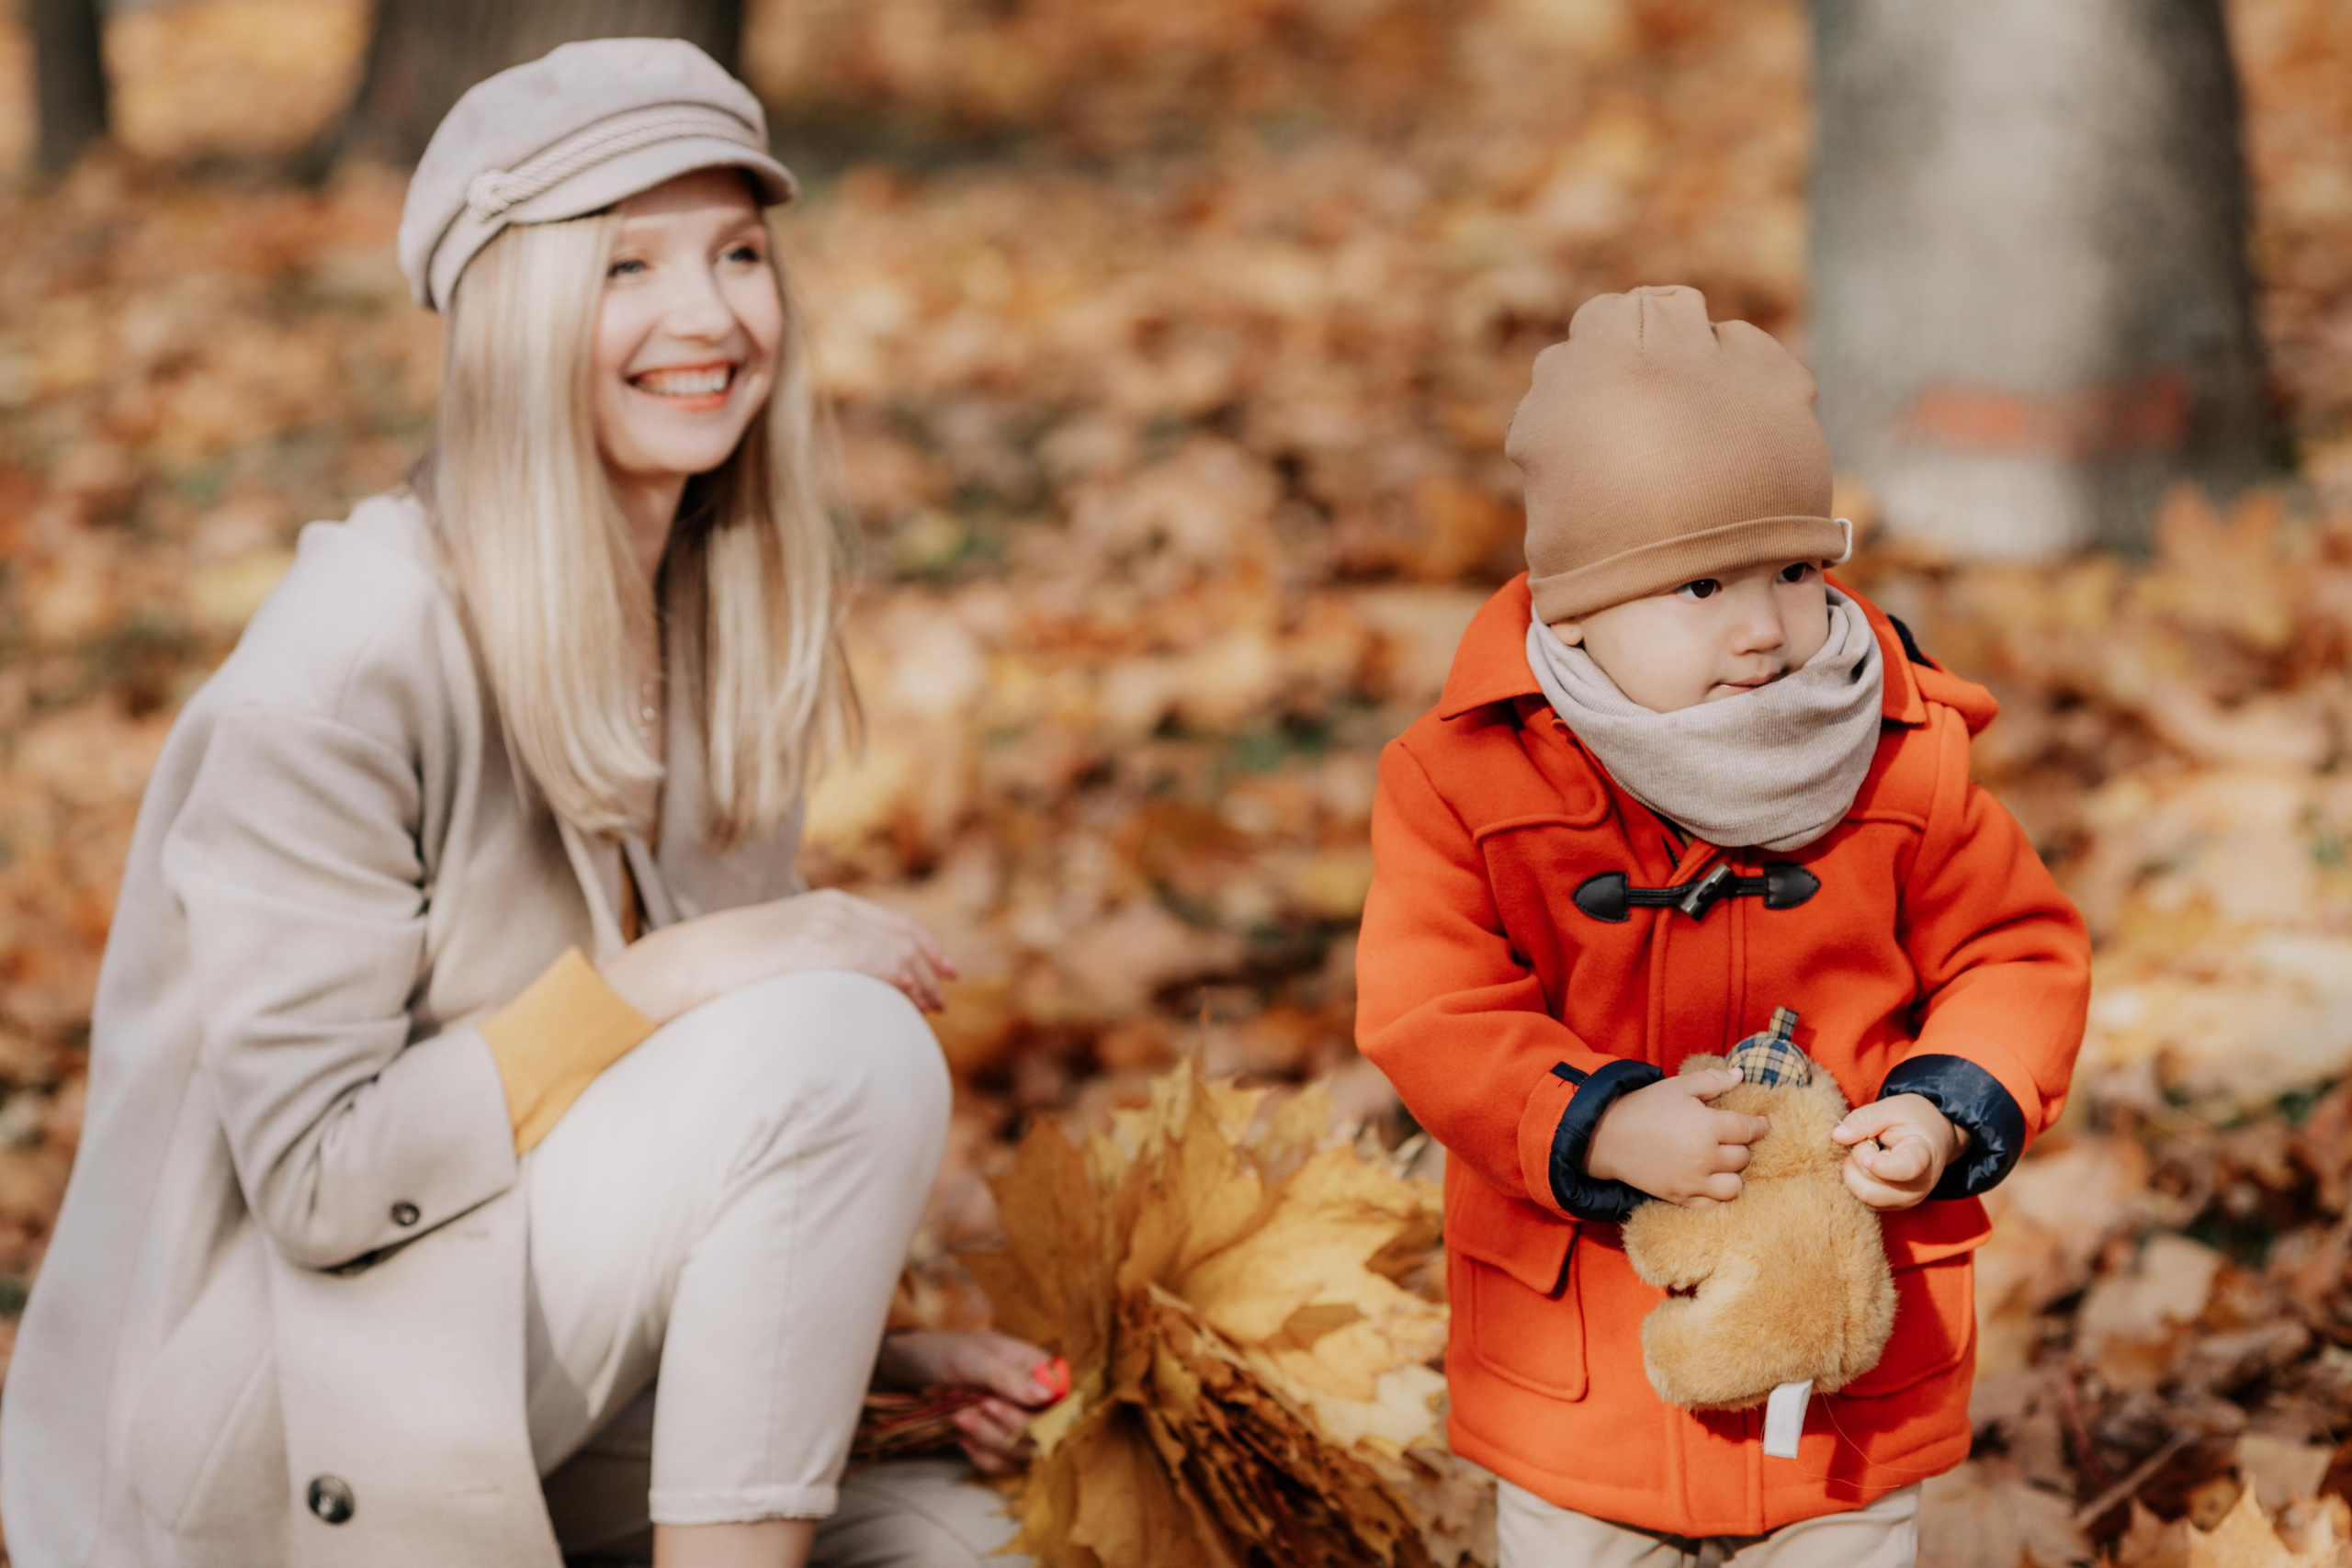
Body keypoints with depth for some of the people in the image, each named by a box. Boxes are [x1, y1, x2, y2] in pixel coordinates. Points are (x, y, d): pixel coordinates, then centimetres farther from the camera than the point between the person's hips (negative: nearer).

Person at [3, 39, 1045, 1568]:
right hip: (269, 1426, -8)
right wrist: (664, 980, -24)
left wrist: (862, 1339, -1)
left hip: (526, 1350, 8)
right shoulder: (352, 654, -19)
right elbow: (313, 1171, -21)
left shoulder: (717, 638, 5)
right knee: (849, 1044, -24)